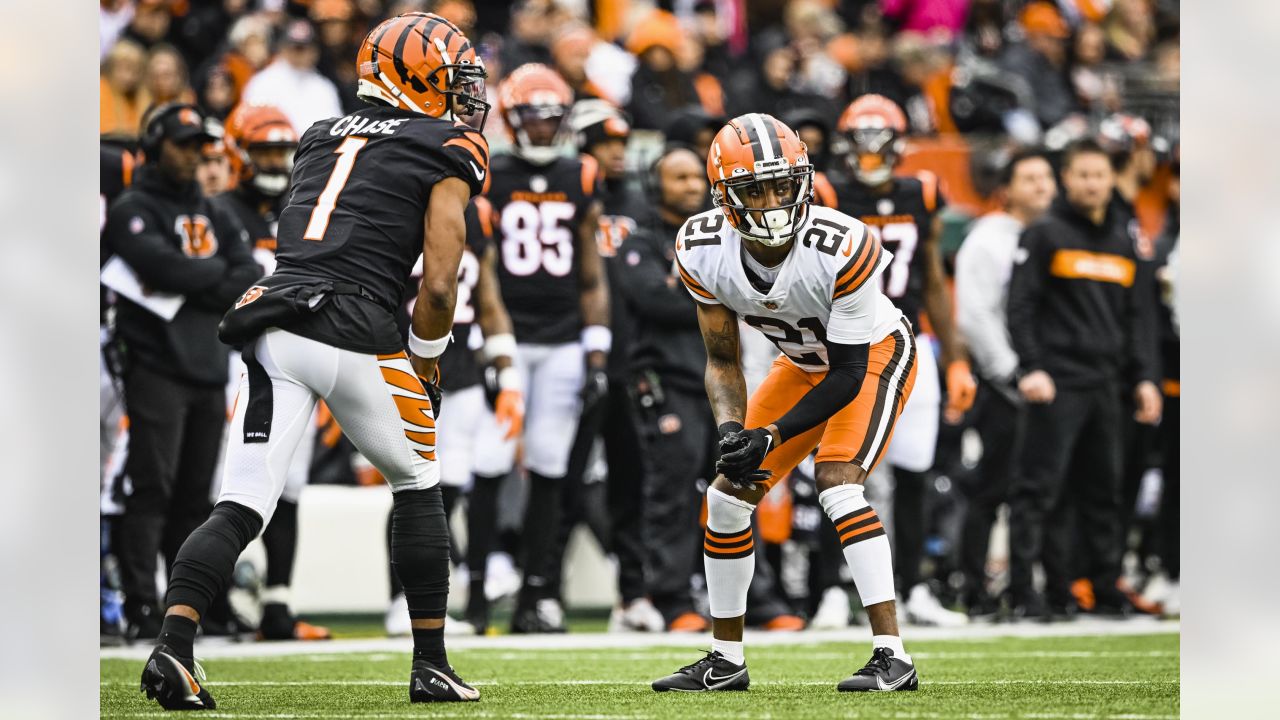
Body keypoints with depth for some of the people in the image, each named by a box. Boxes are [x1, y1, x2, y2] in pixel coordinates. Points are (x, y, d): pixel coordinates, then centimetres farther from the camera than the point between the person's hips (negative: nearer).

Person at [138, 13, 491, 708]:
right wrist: (424, 371, 14)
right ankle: (431, 665, 19)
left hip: (272, 329, 4)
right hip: (356, 331, -4)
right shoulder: (445, 154, 7)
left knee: (241, 507, 1)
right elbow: (439, 285, 0)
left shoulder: (319, 137, 25)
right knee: (417, 486, 19)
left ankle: (173, 646, -20)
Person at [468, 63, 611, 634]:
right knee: (489, 467, -9)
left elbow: (592, 279, 12)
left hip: (563, 343, 3)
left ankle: (535, 596, 9)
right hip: (504, 340, -3)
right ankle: (474, 592, -3)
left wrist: (596, 356, 5)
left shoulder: (579, 182, 9)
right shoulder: (488, 179, -1)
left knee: (548, 469, 3)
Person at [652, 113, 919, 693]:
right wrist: (732, 429, -29)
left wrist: (770, 436, -35)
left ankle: (892, 655, -26)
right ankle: (725, 660, 17)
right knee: (728, 495, 1)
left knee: (837, 481, -27)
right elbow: (722, 360, -10)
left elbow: (848, 374, -28)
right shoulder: (703, 250, -22)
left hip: (875, 355, -6)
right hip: (805, 363, 6)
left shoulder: (842, 248, -37)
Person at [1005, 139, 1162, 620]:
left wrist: (1145, 377, 9)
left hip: (1106, 384, 6)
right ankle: (1024, 592, -9)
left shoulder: (1124, 241, 16)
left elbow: (1140, 316, 18)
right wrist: (1031, 367, -16)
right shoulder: (1044, 235, -1)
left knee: (1104, 491, 8)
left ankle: (1106, 590, 13)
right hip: (1058, 382, -6)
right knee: (1041, 489, -8)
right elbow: (1021, 306, -6)